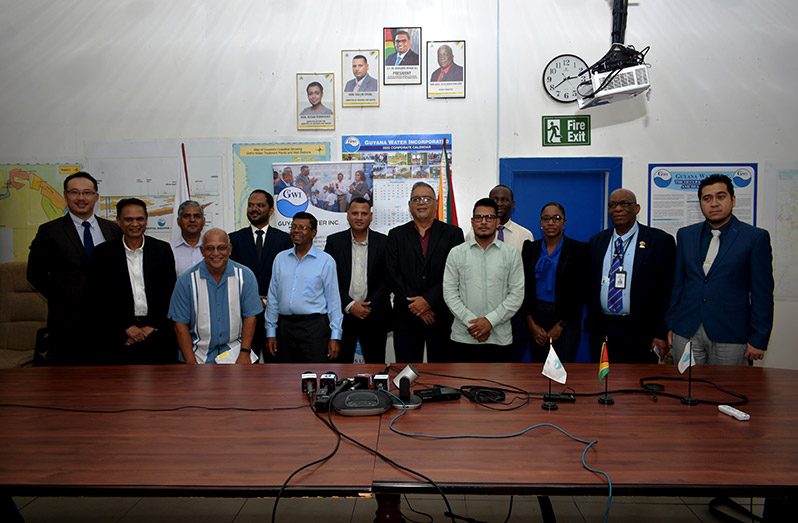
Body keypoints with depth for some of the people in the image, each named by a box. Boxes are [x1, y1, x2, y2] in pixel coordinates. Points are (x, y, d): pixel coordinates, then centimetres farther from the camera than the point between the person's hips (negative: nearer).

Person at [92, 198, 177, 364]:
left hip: (157, 332, 1)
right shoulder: (103, 252, 3)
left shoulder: (162, 249, 4)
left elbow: (169, 293, 3)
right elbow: (99, 299, 1)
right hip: (119, 336, 0)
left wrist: (152, 327, -5)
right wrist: (127, 328, -6)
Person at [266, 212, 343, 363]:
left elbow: (333, 300, -3)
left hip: (314, 327, -4)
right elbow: (273, 298, 11)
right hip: (285, 326, 4)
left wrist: (335, 336, -7)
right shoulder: (280, 258, 8)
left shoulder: (326, 261, -3)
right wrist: (270, 331, 8)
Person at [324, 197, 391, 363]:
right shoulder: (334, 241, 2)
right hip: (342, 314, 0)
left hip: (374, 315, 0)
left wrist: (370, 306, -10)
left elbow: (387, 279, 0)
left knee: (376, 366, 7)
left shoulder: (383, 242, 2)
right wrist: (350, 306, -10)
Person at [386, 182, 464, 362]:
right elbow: (392, 275, -1)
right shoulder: (396, 235, 8)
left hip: (441, 315, -1)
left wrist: (428, 300, -13)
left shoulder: (453, 233, 4)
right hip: (406, 315, 1)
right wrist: (416, 306, -9)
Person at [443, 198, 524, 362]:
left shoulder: (512, 254, 3)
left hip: (500, 339, 0)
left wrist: (490, 320, -11)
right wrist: (470, 321, -10)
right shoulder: (456, 253, 4)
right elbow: (449, 292, 0)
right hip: (463, 338, 0)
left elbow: (517, 294, -1)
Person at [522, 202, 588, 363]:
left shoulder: (578, 249, -2)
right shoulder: (530, 248, 6)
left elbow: (579, 292, -4)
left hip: (566, 321, -2)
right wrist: (531, 324, -3)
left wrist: (560, 326, -7)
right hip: (536, 318, 3)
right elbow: (524, 287, 5)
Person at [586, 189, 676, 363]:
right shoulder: (597, 242, 10)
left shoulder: (660, 241, -4)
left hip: (641, 334, -3)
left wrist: (662, 334, -9)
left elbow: (668, 290, -6)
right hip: (602, 331, 4)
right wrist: (591, 326, 10)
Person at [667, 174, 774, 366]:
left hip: (730, 335, -2)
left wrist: (759, 340, -4)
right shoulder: (685, 235, 8)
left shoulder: (755, 237, -2)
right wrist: (671, 325, 9)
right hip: (686, 332, 3)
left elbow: (762, 293, -3)